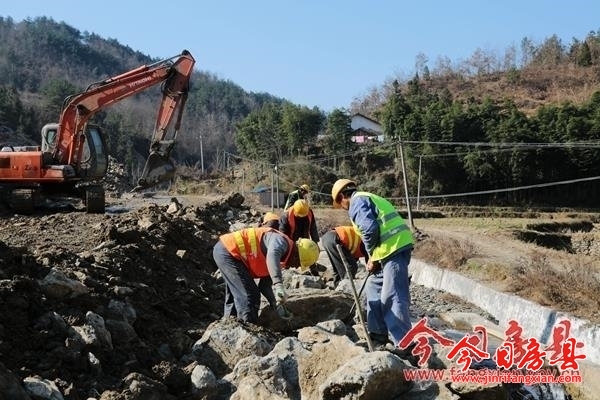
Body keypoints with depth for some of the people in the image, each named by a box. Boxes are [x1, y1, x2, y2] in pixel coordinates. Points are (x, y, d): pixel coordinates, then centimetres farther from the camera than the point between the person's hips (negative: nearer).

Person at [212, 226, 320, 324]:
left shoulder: (280, 256, 13)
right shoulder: (281, 242, -17)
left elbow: (265, 285, 15)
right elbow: (272, 255, -42)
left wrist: (277, 304, 5)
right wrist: (279, 285, -49)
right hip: (228, 251, -11)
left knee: (235, 295, 24)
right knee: (249, 296, -8)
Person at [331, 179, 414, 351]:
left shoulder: (357, 201, -3)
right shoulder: (368, 198, 28)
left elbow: (369, 230, -16)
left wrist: (372, 257, -2)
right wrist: (374, 257, 17)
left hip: (394, 248, -10)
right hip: (396, 246, 10)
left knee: (392, 297, -11)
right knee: (374, 289, 20)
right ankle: (378, 336, 25)